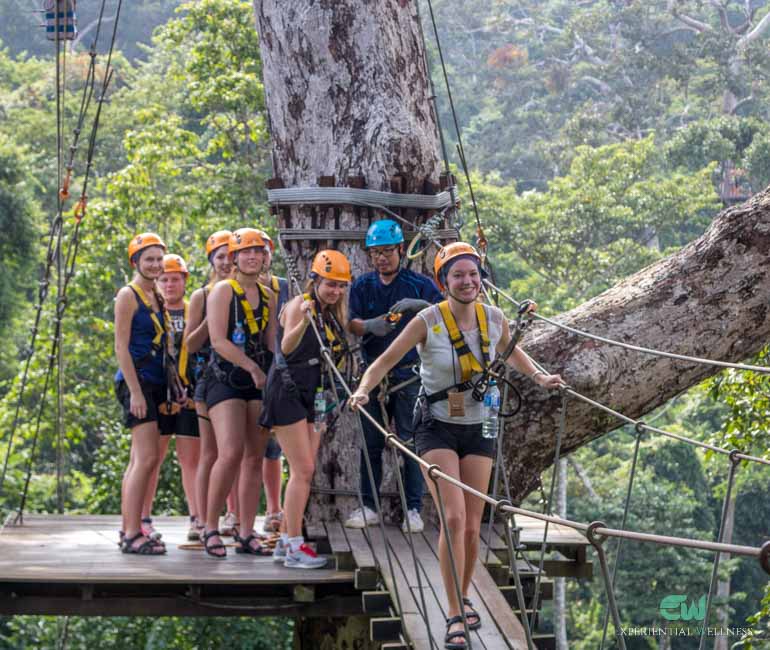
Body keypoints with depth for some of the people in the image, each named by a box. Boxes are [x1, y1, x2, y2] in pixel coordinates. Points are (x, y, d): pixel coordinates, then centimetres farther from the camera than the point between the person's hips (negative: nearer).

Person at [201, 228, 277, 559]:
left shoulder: (268, 296, 15)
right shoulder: (223, 291, -3)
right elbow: (219, 340, -12)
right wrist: (252, 367, -15)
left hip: (259, 382, 6)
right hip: (225, 379, -6)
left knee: (255, 456, 2)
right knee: (231, 452, -19)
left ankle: (246, 534, 7)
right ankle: (210, 528, -9)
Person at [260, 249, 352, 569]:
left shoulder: (330, 315, 12)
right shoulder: (299, 304, -12)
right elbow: (287, 347, -29)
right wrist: (304, 322, -46)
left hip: (311, 395, 8)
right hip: (287, 390, -8)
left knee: (304, 471, 8)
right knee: (303, 470, -13)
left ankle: (286, 540, 16)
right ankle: (294, 548, -12)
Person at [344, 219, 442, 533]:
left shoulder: (420, 284, 1)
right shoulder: (363, 285, 9)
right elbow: (352, 322, -1)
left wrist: (420, 306, -26)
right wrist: (370, 326, -23)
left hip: (409, 374, -3)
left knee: (411, 442, -3)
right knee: (371, 442, 5)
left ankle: (413, 509, 4)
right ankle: (368, 506, 13)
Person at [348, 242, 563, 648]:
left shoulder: (494, 319, -3)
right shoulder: (428, 321, -15)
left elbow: (511, 352, 20)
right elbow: (386, 360, -10)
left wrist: (539, 377, 12)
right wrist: (364, 388, -26)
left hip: (479, 429, 4)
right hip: (437, 428, -4)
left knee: (472, 526, 6)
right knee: (454, 518, -17)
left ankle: (463, 599, 29)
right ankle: (455, 616, -10)